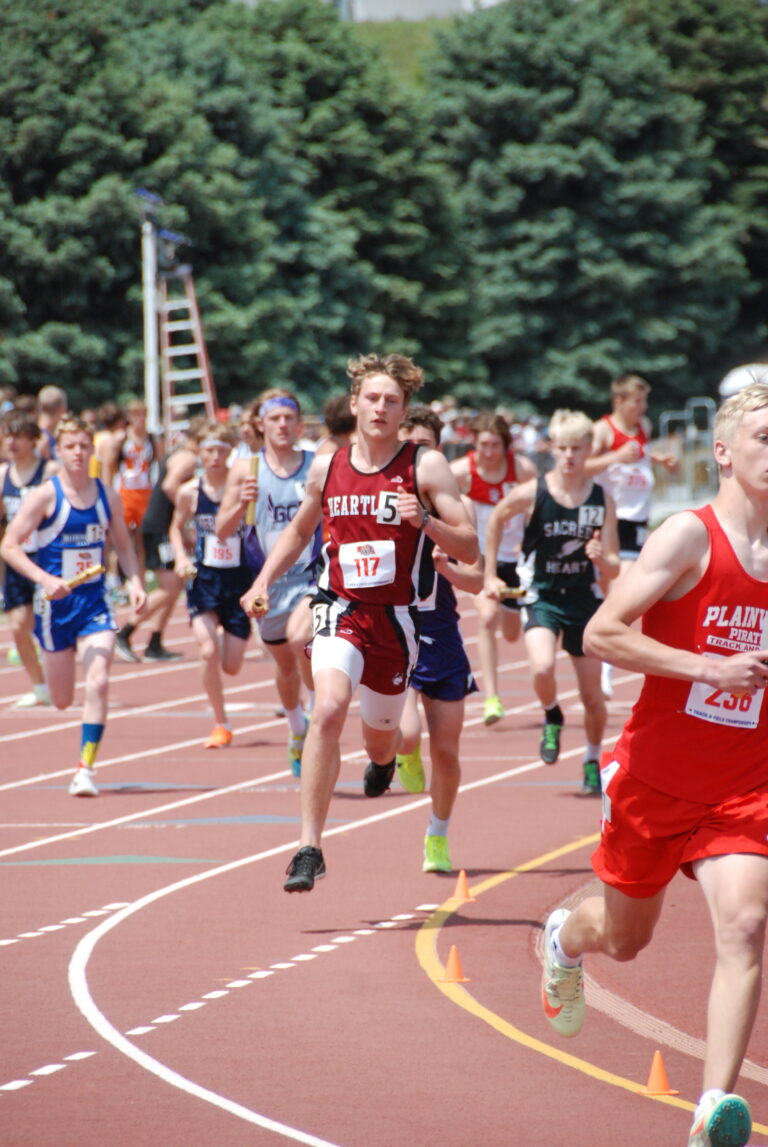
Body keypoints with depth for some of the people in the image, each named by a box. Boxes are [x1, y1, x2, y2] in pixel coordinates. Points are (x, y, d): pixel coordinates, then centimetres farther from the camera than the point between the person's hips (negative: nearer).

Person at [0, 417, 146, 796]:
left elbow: (123, 544, 14)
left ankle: (85, 769, -10)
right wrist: (45, 579, -23)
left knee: (97, 683, -17)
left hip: (95, 601, 2)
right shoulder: (45, 496, -9)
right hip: (55, 604, -2)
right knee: (62, 700, 9)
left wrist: (135, 581, -3)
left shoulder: (107, 497, 1)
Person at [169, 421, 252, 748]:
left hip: (240, 580, -1)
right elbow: (176, 528, 16)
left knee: (231, 667, 1)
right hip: (204, 578, 1)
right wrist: (181, 558, 0)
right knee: (209, 652, -18)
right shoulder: (190, 492, -2)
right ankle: (221, 724, -1)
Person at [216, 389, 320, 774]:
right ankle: (298, 735, 40)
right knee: (285, 664, 16)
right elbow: (222, 529, -1)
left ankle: (312, 707, -7)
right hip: (268, 580, 2)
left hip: (312, 574, -2)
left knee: (300, 636, -30)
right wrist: (241, 502, -19)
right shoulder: (246, 469, 0)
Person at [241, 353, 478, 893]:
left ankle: (384, 758, 60)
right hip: (340, 609, 0)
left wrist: (424, 521, -24)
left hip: (396, 616, 0)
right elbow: (300, 530, 23)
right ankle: (310, 848, -26)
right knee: (329, 709, -26)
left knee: (380, 736, 16)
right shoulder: (327, 468, 5)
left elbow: (470, 549, -7)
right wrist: (264, 581, 11)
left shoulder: (426, 467, -5)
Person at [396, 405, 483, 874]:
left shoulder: (456, 504, -1)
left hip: (442, 637, 2)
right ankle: (405, 754, 16)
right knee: (406, 734, -23)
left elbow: (476, 580, -2)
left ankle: (438, 837, 28)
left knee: (446, 750, 5)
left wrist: (443, 564, -22)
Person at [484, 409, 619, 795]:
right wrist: (490, 575, 13)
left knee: (592, 696, 6)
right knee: (543, 669, -28)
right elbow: (496, 519, 11)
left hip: (585, 601, 2)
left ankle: (593, 762, 32)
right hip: (543, 597, -2)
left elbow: (612, 571, -2)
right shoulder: (532, 494, -10)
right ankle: (552, 719, 6)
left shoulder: (603, 501, -5)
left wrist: (602, 559, -26)